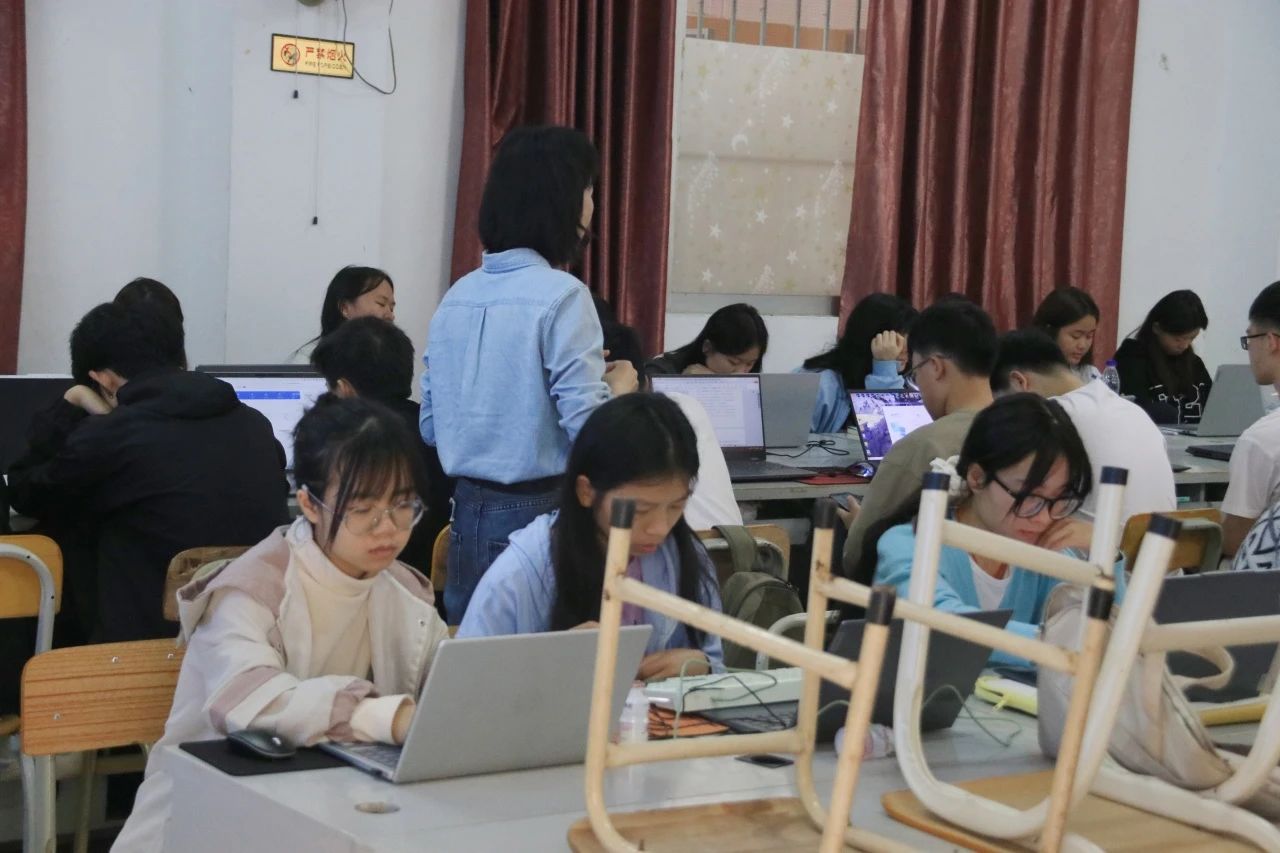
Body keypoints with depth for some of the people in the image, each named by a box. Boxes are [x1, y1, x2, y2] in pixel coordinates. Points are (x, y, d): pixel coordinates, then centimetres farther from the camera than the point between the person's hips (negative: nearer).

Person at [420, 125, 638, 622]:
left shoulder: (458, 297, 6)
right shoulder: (562, 297, -13)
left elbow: (430, 426, 12)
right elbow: (589, 429, -17)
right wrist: (621, 388, 3)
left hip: (470, 512, 7)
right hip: (537, 515, -7)